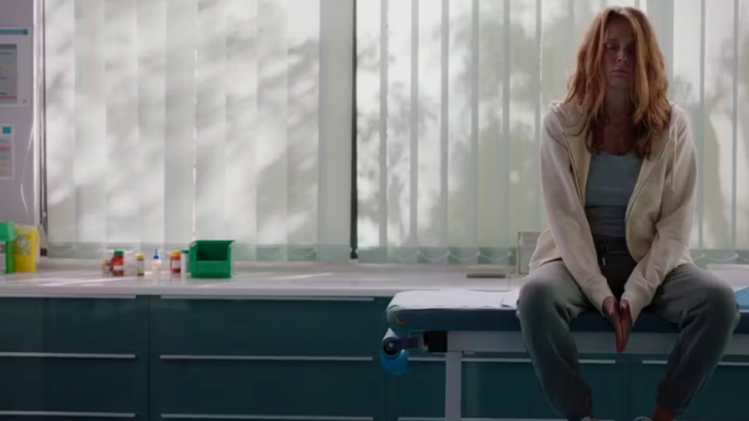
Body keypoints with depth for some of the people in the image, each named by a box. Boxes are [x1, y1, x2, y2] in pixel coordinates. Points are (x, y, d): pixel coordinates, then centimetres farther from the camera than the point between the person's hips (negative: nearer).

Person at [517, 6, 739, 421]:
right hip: (578, 258, -1)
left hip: (650, 261, 1)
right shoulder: (562, 122, -7)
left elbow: (675, 223, -8)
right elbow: (564, 217, -11)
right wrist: (600, 293, -21)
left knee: (720, 300, -27)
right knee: (535, 295, -34)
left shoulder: (673, 125, -4)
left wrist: (636, 293, -20)